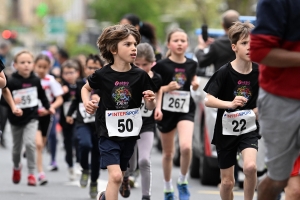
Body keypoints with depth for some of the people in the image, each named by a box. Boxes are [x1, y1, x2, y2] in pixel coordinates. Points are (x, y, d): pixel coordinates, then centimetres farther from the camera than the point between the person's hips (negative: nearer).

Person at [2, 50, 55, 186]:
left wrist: (48, 107, 14)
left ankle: (31, 174, -10)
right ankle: (16, 167, 46)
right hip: (16, 119, 0)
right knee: (17, 147, 16)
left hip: (31, 118, 0)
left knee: (29, 143, -19)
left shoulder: (35, 81, -6)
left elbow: (42, 95, 12)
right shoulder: (11, 82, -16)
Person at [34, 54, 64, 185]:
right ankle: (41, 173, -19)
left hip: (46, 115, 2)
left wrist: (50, 108, -20)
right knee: (38, 144, -17)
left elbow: (59, 100, -5)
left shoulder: (51, 81, -5)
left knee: (41, 146, 14)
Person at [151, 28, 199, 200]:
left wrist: (195, 85, -2)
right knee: (168, 153, 11)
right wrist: (166, 88, -20)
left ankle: (183, 182, 1)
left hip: (186, 110, 1)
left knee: (186, 147, -22)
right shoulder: (161, 65, -9)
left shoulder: (192, 65, 0)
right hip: (167, 110, -1)